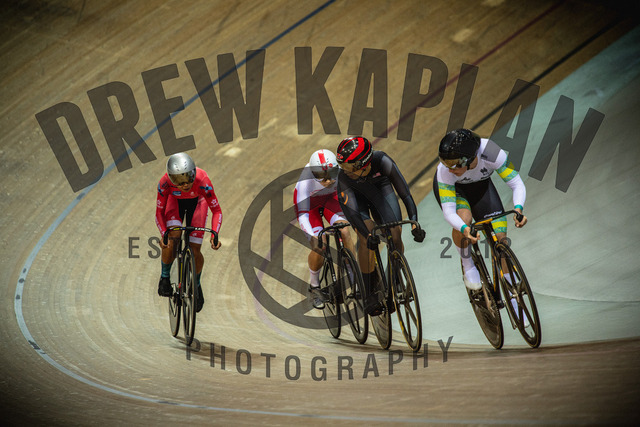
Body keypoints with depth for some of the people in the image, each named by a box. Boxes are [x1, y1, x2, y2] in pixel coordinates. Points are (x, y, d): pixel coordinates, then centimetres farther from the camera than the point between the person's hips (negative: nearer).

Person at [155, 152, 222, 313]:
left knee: (195, 250, -8)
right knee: (172, 238, -25)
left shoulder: (202, 181, -40)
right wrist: (163, 234, -39)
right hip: (175, 201, 0)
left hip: (197, 201, 0)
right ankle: (165, 277, 3)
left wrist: (214, 235, -44)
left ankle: (196, 285, 21)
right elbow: (159, 212, -23)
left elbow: (216, 210, -30)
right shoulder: (165, 183, -36)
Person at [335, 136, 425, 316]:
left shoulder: (382, 161, -38)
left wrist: (414, 224, -45)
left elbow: (405, 193, -36)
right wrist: (368, 235, -52)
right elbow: (351, 211, -37)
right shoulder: (344, 177, -36)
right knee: (366, 239, -23)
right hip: (356, 193, -1)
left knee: (395, 234, -16)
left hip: (381, 187, 1)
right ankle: (370, 294, -12)